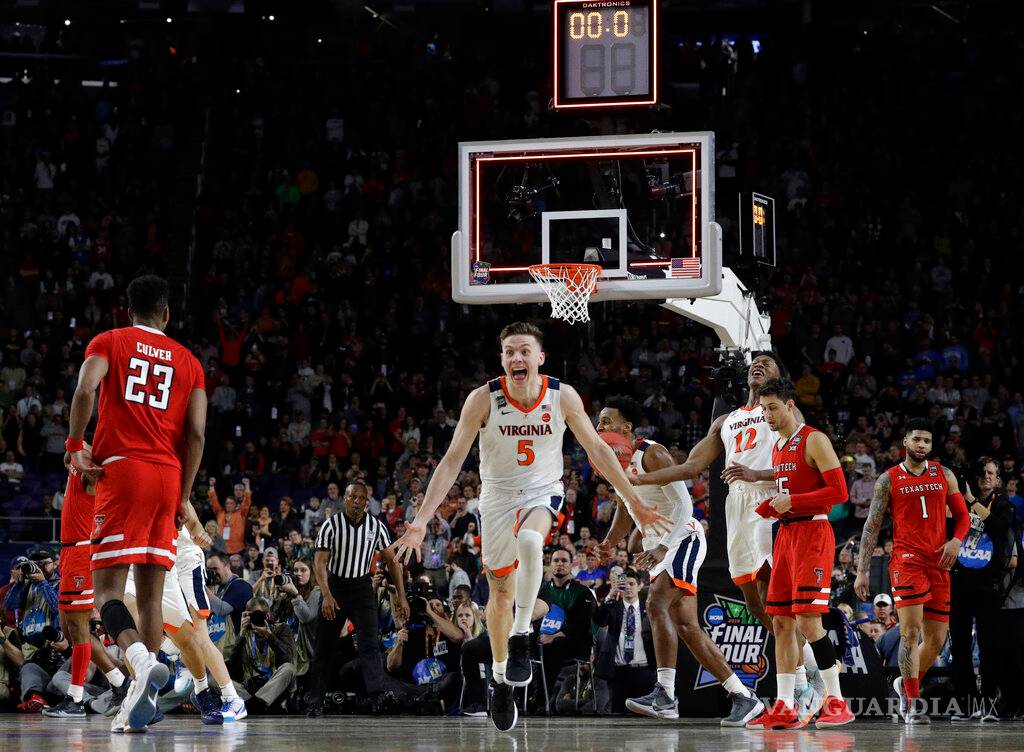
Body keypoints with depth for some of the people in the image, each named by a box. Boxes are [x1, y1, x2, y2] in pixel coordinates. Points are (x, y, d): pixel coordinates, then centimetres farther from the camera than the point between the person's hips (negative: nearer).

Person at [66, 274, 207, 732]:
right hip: (168, 475, 3)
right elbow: (196, 433, 7)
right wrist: (183, 497, 11)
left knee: (107, 588, -6)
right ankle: (142, 698, 0)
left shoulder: (109, 342, 8)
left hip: (122, 471, -3)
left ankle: (141, 660, -34)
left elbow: (85, 389, -12)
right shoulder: (187, 360, 16)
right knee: (151, 594, 7)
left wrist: (75, 445, -1)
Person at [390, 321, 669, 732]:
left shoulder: (562, 397, -15)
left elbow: (597, 450, -3)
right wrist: (421, 520, -23)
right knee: (501, 590, 9)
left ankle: (521, 635, -21)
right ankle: (501, 678, 29)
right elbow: (452, 460, -16)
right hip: (498, 497, 1)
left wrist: (636, 503, -1)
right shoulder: (483, 399, -18)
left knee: (529, 540, -35)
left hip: (543, 493, -1)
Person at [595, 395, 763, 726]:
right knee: (685, 626, 5)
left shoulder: (652, 454, -15)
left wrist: (662, 547, -32)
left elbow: (683, 505, -22)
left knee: (656, 605, -26)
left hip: (682, 538, -10)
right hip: (657, 545, 10)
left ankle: (664, 695, -32)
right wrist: (610, 542, 10)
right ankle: (743, 697, 10)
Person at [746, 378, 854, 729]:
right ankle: (784, 709, 5)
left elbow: (838, 492, -15)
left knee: (808, 619, -16)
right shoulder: (777, 447, 18)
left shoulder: (814, 440, -8)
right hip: (786, 533, 9)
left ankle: (837, 702, -11)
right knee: (781, 621, 4)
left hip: (812, 532, -9)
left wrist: (791, 501, -17)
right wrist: (769, 506, 8)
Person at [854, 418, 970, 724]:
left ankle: (906, 683, 29)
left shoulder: (944, 475, 13)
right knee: (911, 630, -17)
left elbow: (963, 516, 15)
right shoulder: (888, 480, 4)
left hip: (938, 563, 4)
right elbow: (871, 527, 4)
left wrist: (956, 541, -7)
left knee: (937, 638, 5)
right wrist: (862, 571, -2)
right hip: (907, 560, -4)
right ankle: (913, 702, -15)